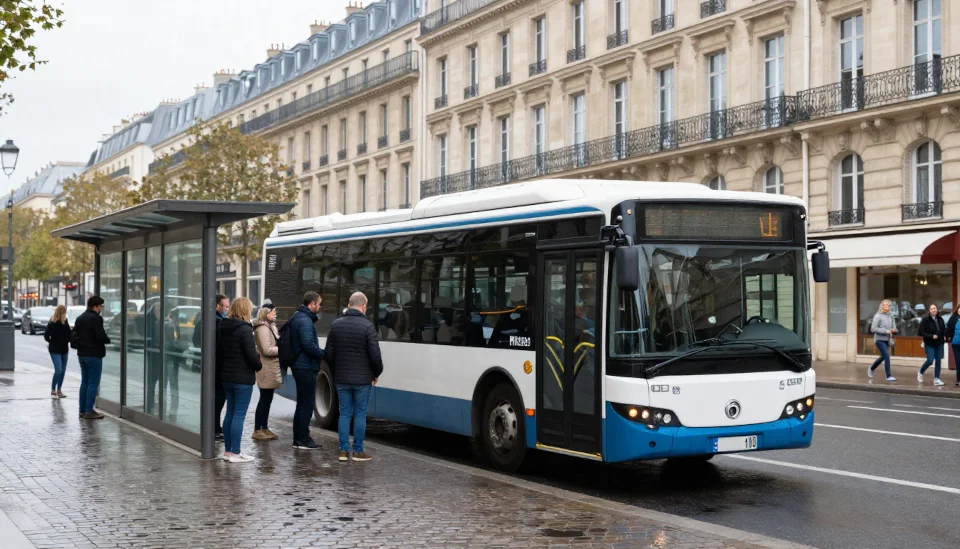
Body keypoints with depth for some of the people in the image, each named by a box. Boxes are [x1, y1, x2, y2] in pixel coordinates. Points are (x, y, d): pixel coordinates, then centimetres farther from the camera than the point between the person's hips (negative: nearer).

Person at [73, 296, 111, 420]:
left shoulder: (80, 318, 14)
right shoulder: (96, 318, -15)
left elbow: (75, 334, 17)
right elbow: (101, 336, -21)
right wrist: (108, 340, -2)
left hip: (82, 354, 9)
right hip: (94, 354, -9)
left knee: (84, 382, 14)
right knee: (93, 383, -5)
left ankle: (82, 410, 15)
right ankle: (89, 411, -6)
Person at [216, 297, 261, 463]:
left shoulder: (222, 328, 9)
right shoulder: (245, 329, -16)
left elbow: (218, 352, 15)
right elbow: (251, 355, -18)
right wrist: (258, 366, 1)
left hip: (227, 377, 8)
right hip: (243, 378, -8)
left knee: (230, 413, 14)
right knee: (239, 415, -4)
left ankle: (228, 451, 17)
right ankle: (235, 453, -3)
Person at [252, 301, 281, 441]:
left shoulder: (271, 326, 16)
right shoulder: (262, 328, -14)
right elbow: (267, 350, -20)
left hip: (272, 369, 9)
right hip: (266, 370, -9)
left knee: (267, 399, 12)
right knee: (265, 399, -6)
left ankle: (264, 428, 18)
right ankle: (257, 430, -1)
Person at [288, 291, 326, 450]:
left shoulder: (297, 317, 15)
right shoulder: (305, 321, -18)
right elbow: (308, 344, -25)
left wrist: (321, 353, 13)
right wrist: (325, 354, -15)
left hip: (299, 366, 10)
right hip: (306, 367, -10)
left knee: (302, 403, 16)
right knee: (307, 403, -4)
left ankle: (298, 438, 21)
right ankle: (303, 439, -1)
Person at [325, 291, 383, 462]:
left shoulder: (336, 325, 3)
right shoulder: (367, 326, -12)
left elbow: (328, 353, 6)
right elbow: (375, 355, -12)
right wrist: (376, 373, 4)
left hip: (341, 379, 4)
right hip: (362, 379, -4)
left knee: (344, 413, 10)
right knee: (360, 414, 4)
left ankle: (343, 450, 10)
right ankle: (358, 451, 6)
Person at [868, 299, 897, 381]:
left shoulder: (890, 316, 7)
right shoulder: (878, 316, -12)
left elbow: (892, 327, 19)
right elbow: (873, 329, -15)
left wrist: (893, 329, -5)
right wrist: (885, 331, -19)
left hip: (887, 340, 7)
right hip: (879, 339, -7)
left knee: (883, 357, 18)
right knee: (887, 356, -15)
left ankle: (871, 368, 42)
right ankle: (888, 376, -10)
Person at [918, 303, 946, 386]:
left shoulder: (940, 319, 3)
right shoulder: (925, 320, -11)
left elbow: (944, 330, 14)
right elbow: (920, 332, -13)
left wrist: (946, 333, -9)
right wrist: (931, 336, -19)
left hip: (939, 344, 4)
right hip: (929, 344, -4)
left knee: (938, 361, 4)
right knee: (930, 360, -11)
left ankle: (936, 379, 11)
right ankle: (920, 373, 16)